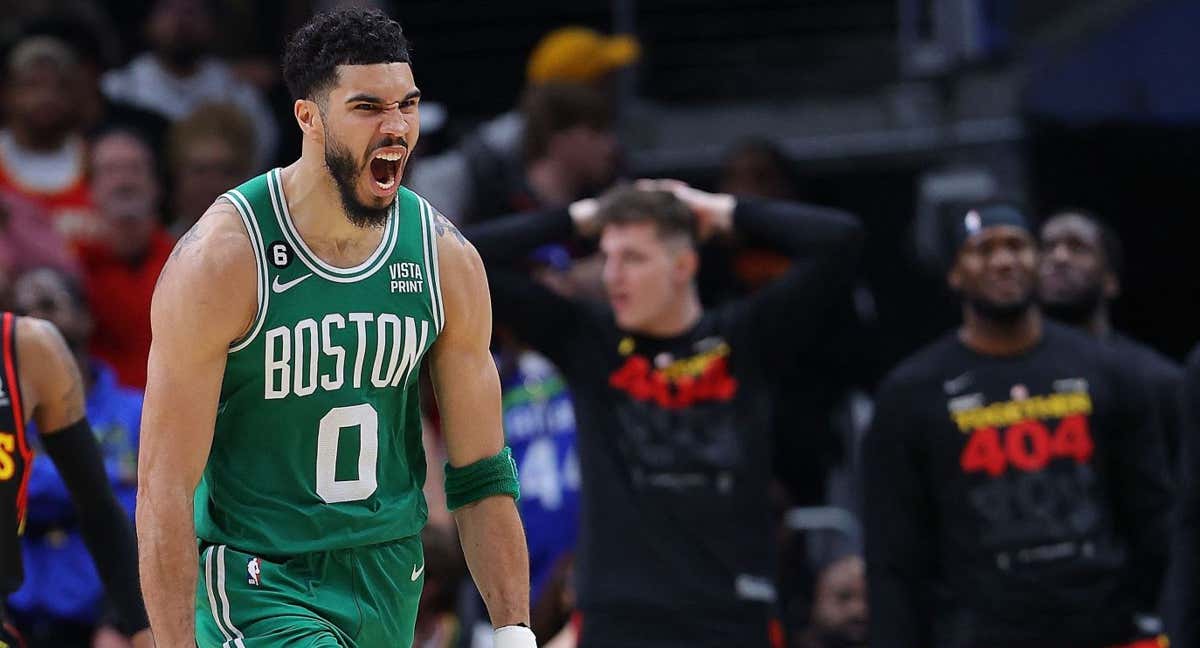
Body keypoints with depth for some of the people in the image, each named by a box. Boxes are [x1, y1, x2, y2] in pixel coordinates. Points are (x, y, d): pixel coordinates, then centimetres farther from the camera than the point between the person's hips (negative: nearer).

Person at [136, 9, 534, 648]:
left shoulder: (447, 262, -1)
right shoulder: (221, 260, -16)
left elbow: (482, 476, 6)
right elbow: (165, 487, -16)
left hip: (390, 578, 5)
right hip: (255, 579, -5)